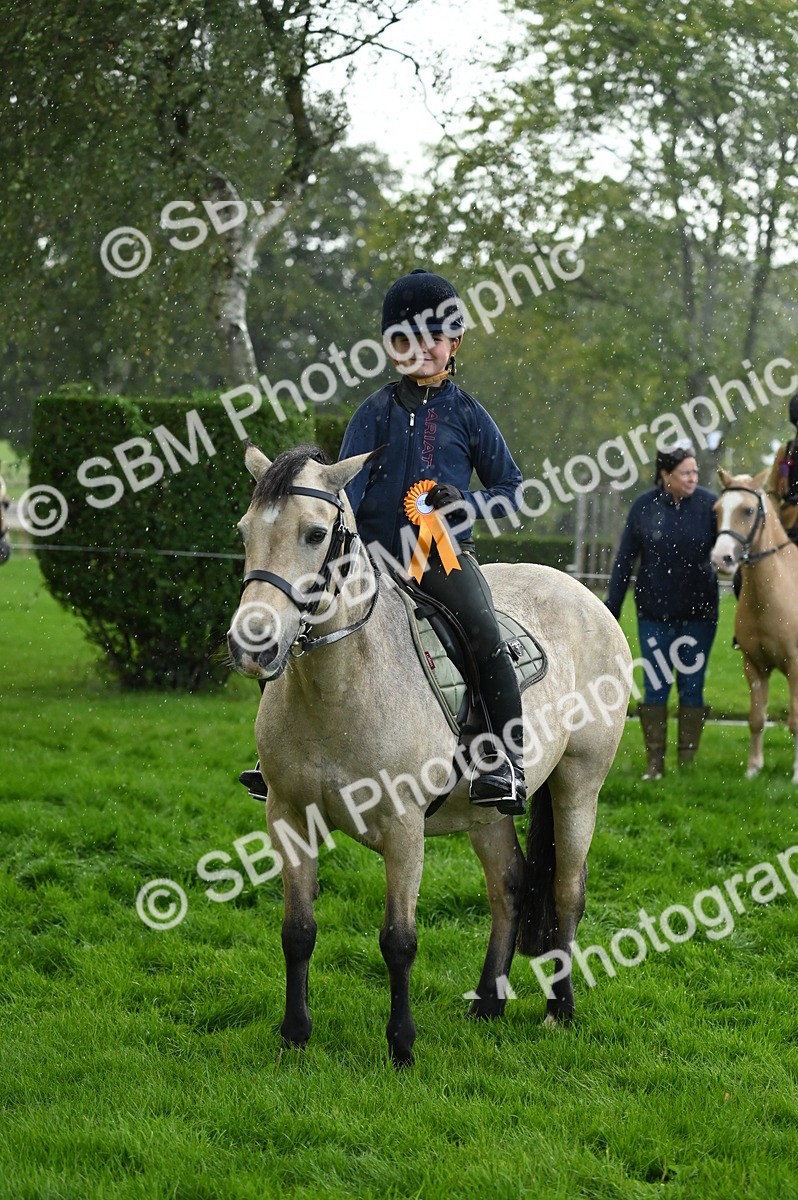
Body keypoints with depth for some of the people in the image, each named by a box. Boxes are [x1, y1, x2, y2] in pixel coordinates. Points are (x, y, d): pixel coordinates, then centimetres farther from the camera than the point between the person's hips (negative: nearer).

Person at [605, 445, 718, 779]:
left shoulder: (708, 504, -7)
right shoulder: (644, 507, -6)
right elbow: (624, 562, 0)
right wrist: (611, 611, 0)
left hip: (699, 612, 0)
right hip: (655, 613, 0)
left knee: (692, 686, 7)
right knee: (656, 687, 4)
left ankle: (687, 762, 15)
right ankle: (654, 764, 11)